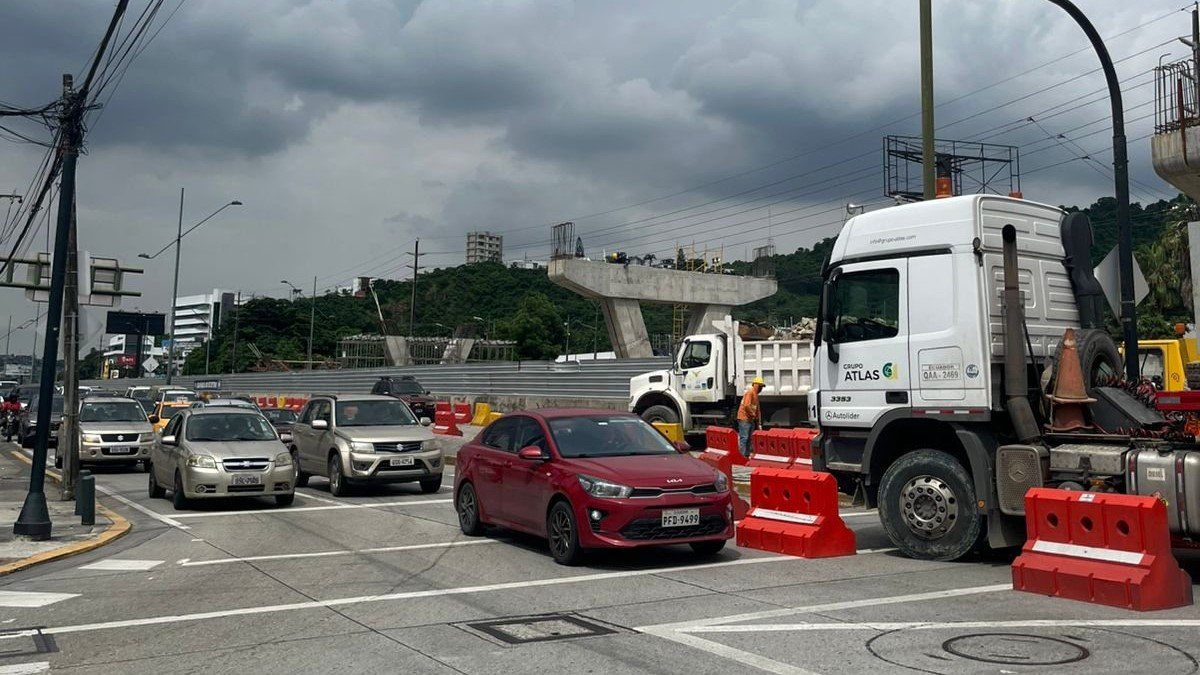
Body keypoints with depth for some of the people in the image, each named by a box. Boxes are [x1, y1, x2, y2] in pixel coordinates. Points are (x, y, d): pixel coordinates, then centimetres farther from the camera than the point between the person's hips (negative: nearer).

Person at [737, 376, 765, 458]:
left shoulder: (756, 395, 19)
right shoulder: (750, 392, -12)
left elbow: (758, 409, 22)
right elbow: (746, 406, -25)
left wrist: (759, 423, 19)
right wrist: (753, 414, -11)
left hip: (751, 420, 10)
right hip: (744, 418, -10)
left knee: (749, 439, 11)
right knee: (744, 438, -11)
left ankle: (747, 455, 17)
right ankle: (742, 456, -12)